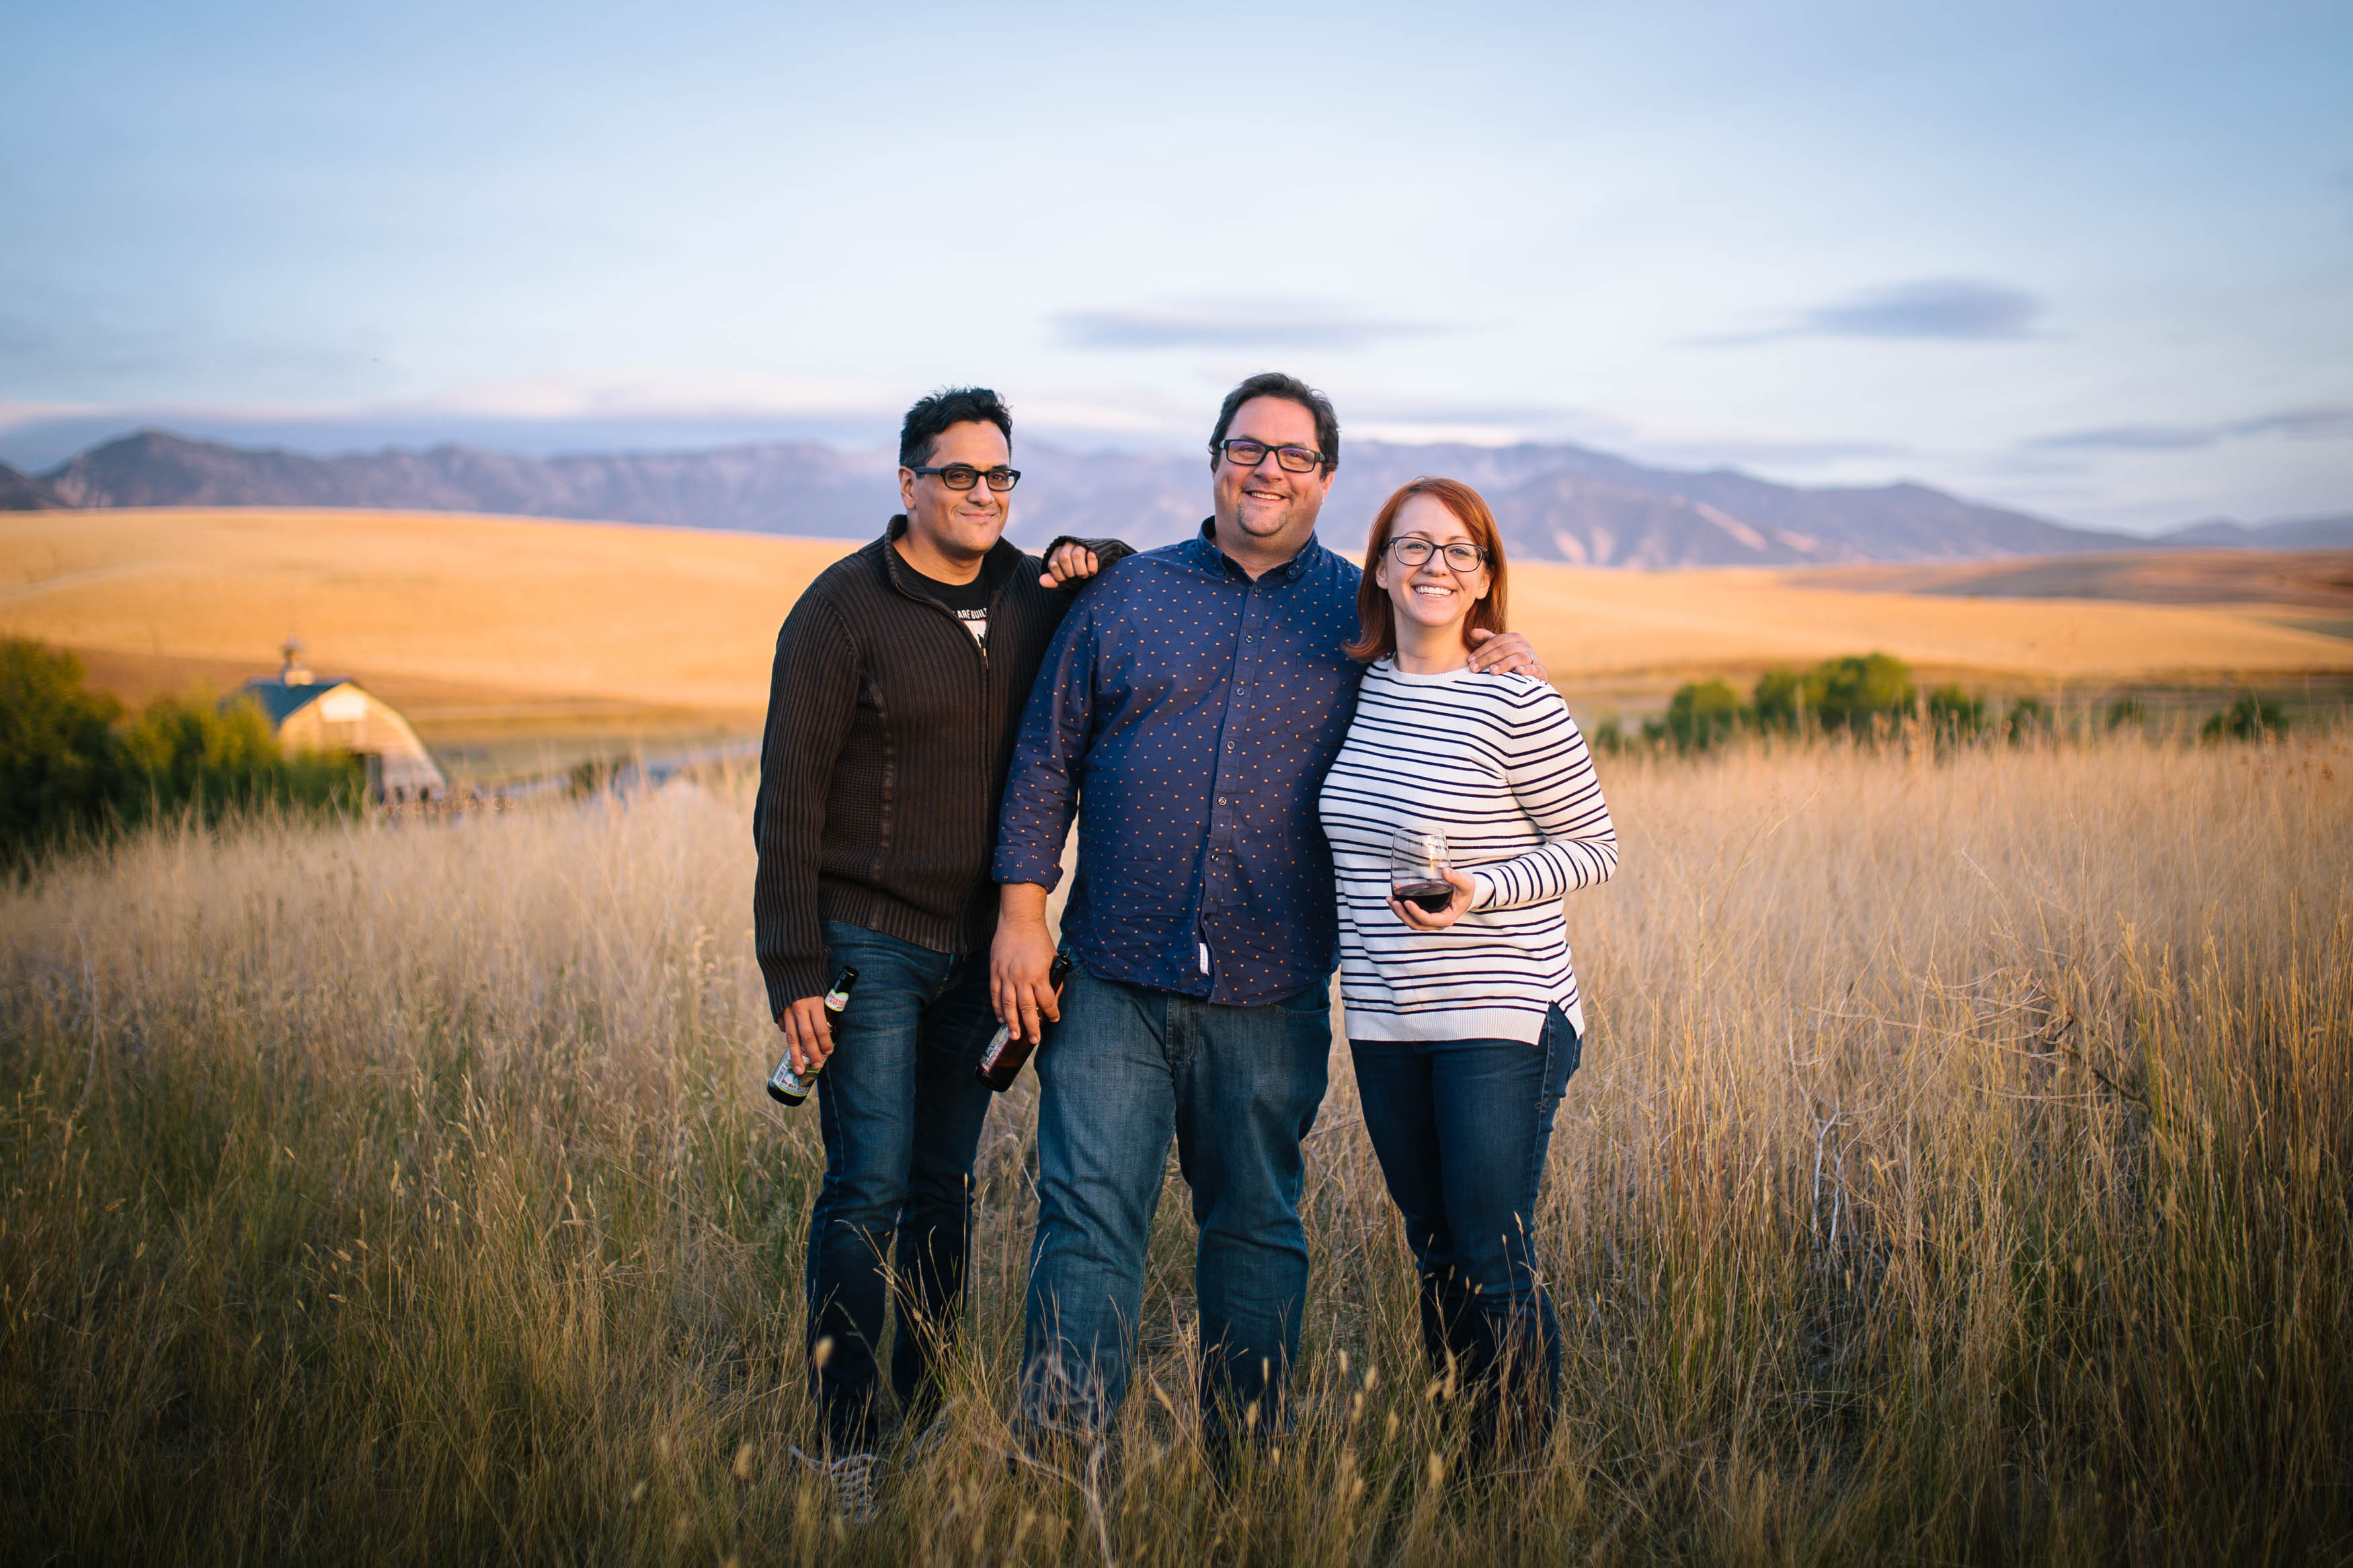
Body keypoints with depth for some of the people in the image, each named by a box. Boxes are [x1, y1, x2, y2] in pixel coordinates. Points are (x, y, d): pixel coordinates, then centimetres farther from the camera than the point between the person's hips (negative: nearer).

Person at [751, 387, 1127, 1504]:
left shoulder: (1036, 598, 7)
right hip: (869, 945, -5)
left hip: (979, 950, 5)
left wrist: (1096, 564, 0)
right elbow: (789, 801, -9)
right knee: (869, 1186, -5)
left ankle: (924, 1414, 21)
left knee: (945, 1189, 10)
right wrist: (792, 973, -13)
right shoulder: (842, 608, -7)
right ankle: (846, 1439, 5)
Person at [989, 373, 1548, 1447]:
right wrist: (1023, 907, -1)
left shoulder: (1363, 616, 8)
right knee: (1087, 1216, -4)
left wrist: (1501, 672, -7)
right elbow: (1047, 756, 7)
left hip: (1271, 993, 1)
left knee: (1256, 1228, 11)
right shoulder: (1129, 594, 8)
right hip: (1113, 976, 0)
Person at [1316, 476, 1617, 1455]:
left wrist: (1481, 892, -20)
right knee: (1435, 1256, 14)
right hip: (1383, 1019, 6)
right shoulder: (1359, 689, 6)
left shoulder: (1516, 703, -10)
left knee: (1497, 1267, -3)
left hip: (1501, 1018, -5)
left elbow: (1596, 847, -4)